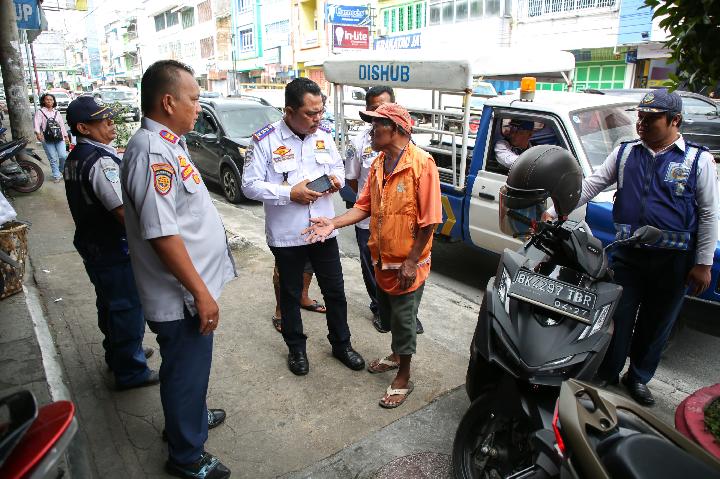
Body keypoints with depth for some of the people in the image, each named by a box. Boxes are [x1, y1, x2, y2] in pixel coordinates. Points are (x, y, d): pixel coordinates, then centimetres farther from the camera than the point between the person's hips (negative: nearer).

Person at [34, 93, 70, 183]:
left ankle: (61, 170, 18)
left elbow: (62, 124, 17)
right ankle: (56, 176, 9)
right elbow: (37, 123, -12)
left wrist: (66, 136, 13)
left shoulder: (57, 112, 16)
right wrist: (38, 133, -30)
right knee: (53, 159, -1)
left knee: (63, 156, -9)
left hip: (59, 138, 3)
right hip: (47, 139, -3)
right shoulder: (40, 112, 2)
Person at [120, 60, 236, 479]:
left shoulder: (166, 143, 9)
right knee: (186, 371, 9)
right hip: (183, 297, -9)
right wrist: (201, 292, -22)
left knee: (191, 367, 27)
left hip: (190, 290, 9)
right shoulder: (153, 152, -23)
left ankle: (191, 416, 49)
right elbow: (161, 234, -27)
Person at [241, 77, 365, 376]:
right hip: (286, 235, -4)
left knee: (335, 290, 13)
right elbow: (250, 185, -13)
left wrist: (336, 178, -8)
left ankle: (341, 344, 33)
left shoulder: (323, 135, 2)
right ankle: (296, 348, 35)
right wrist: (290, 193, -22)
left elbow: (338, 166, 16)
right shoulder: (265, 141, -13)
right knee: (290, 294, 14)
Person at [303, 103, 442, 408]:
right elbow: (364, 206, 6)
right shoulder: (378, 164, 6)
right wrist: (333, 223, -9)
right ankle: (396, 356, 47)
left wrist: (411, 262, -19)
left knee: (403, 320, 7)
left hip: (407, 264, -7)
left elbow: (429, 220, -19)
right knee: (388, 314, 23)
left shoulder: (421, 163, -19)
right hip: (382, 259, 7)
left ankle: (403, 378, 26)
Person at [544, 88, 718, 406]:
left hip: (673, 260, -1)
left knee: (656, 324, 13)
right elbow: (591, 185, 0)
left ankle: (638, 378, 33)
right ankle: (607, 375, 27)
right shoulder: (625, 152, 3)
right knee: (618, 318, 9)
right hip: (627, 254, 1)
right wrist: (553, 213, -11)